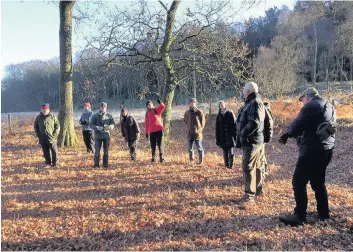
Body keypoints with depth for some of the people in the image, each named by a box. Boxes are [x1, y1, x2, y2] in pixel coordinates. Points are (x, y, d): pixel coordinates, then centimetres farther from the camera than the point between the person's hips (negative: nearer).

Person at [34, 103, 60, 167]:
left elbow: (57, 126, 1)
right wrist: (38, 135, 4)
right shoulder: (39, 117, 5)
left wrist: (55, 134, -8)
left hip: (51, 138, -2)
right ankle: (48, 161, 24)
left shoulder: (53, 116, -1)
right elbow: (35, 126, 14)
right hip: (43, 139, 2)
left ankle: (54, 162, 11)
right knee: (45, 152, 9)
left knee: (54, 151, 0)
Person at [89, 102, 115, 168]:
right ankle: (96, 164, 11)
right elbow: (91, 124, -3)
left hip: (106, 135, 2)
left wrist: (110, 126, -19)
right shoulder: (95, 116, 1)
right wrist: (97, 128, -20)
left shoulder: (109, 116, 5)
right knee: (97, 151, 0)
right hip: (98, 136, -2)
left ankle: (105, 164, 17)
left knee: (106, 151, 7)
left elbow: (113, 124, 4)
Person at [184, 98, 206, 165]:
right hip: (190, 133, 3)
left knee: (199, 147, 3)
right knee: (190, 148, 8)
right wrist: (188, 129, 9)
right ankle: (191, 160, 20)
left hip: (197, 133, -3)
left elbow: (203, 122, -1)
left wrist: (199, 130, -6)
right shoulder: (187, 112, 6)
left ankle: (201, 161, 13)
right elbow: (185, 121, 19)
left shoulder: (199, 112, -4)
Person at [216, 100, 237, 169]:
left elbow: (235, 124, -5)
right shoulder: (219, 116, 9)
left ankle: (231, 165, 5)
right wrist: (217, 139, 8)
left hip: (230, 136, -3)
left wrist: (235, 135, -12)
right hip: (223, 137, 3)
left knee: (231, 152, -4)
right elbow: (217, 129, 11)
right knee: (225, 152, 7)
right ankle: (226, 165, 16)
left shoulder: (230, 113, -1)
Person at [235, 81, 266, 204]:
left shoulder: (255, 103, -16)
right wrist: (241, 136, 11)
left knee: (248, 167, -9)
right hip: (252, 140, 10)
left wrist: (242, 134, -19)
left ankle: (249, 195, -5)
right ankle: (259, 189, 29)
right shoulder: (250, 103, 15)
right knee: (257, 167, 17)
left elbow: (254, 123, -26)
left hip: (252, 141, -10)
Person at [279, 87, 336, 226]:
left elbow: (298, 125, -13)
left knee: (298, 182, -5)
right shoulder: (329, 107, 19)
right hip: (326, 150, 10)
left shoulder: (312, 106, -10)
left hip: (312, 151, -10)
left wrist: (288, 133, 7)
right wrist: (292, 133, 17)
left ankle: (299, 216, -4)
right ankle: (324, 213, 25)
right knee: (318, 183, 19)